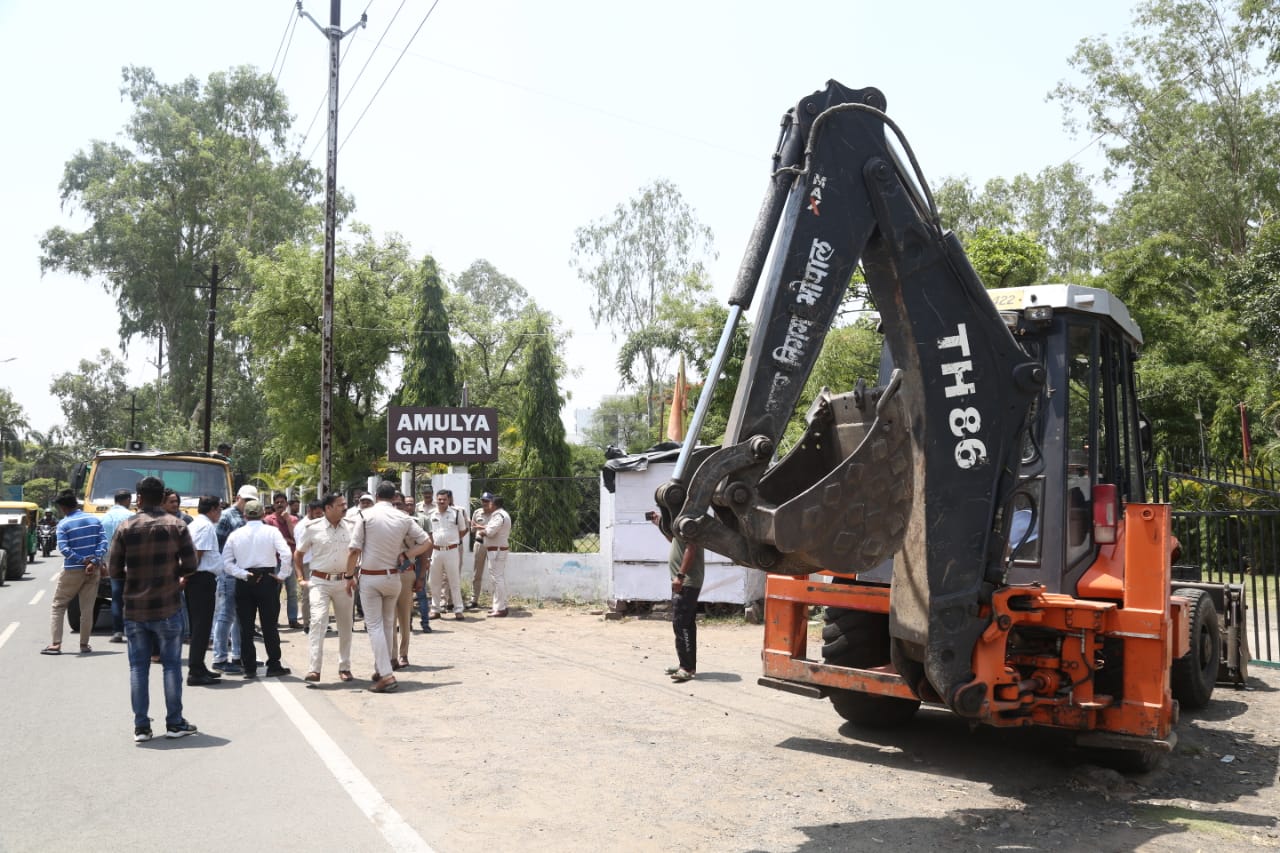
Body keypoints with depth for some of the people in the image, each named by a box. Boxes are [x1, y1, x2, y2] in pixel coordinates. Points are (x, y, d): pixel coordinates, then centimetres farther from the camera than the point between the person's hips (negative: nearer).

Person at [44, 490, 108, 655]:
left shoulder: (63, 524, -8)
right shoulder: (94, 520, 4)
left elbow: (64, 549, -18)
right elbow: (103, 542, -4)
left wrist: (83, 561, -13)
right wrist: (94, 562, -10)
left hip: (72, 571, -4)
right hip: (93, 571, 4)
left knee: (58, 606, 10)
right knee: (87, 609, 9)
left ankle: (55, 644, 5)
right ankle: (84, 645, 12)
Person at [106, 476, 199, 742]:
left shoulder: (126, 528, -2)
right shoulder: (176, 526, -4)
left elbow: (114, 569, -1)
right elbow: (190, 566, -6)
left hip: (134, 609, 1)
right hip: (167, 608, -1)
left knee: (138, 667, 8)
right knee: (171, 665, 7)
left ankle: (141, 727, 10)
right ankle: (174, 723, 11)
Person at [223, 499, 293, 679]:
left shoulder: (235, 535, 4)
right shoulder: (271, 531, -4)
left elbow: (226, 561, -2)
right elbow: (287, 554, -15)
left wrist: (243, 574, -4)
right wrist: (281, 575, -6)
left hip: (243, 582, 2)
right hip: (267, 580, -2)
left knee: (246, 627, 7)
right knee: (269, 625, 4)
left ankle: (249, 668, 8)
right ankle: (274, 665, 6)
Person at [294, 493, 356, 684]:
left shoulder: (351, 527, 2)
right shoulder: (311, 528, -4)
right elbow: (298, 554, 8)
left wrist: (354, 576, 8)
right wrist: (300, 578, 2)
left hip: (344, 582, 3)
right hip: (320, 582, -3)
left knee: (345, 625, 9)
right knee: (318, 620, -16)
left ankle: (344, 667, 22)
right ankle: (314, 669, -16)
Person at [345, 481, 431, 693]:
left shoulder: (366, 515, -9)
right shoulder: (403, 518, 1)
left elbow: (354, 550, -11)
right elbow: (426, 542, 4)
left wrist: (349, 576, -2)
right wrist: (405, 555, 4)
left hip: (369, 577, -3)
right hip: (393, 576, 3)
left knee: (374, 625, -2)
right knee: (387, 624, 17)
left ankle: (386, 675, -12)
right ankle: (381, 669, 25)